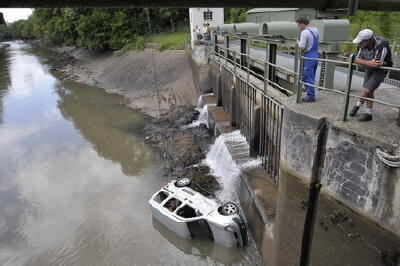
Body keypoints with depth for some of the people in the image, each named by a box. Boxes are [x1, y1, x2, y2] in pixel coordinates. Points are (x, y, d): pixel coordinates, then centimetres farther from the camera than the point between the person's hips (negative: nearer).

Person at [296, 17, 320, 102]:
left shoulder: (304, 32, -17)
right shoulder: (316, 30, 10)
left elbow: (301, 48, -20)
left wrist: (298, 42, -2)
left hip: (308, 57, -9)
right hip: (316, 55, 9)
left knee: (307, 77, 0)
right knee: (311, 77, 17)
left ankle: (310, 96, 6)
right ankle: (311, 94, 25)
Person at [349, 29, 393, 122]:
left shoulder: (382, 45, -32)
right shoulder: (363, 45, -15)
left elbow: (378, 63, -38)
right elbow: (356, 60, -13)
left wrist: (365, 62, -24)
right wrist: (369, 62, -29)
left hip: (380, 70, -6)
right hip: (369, 69, 6)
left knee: (367, 90, -12)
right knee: (369, 91, 11)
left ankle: (357, 106, 11)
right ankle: (368, 114, 24)